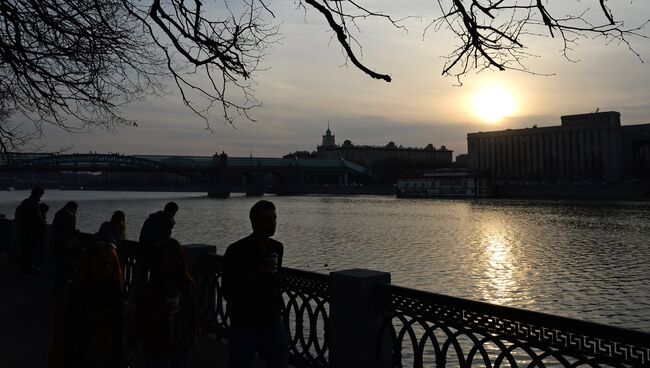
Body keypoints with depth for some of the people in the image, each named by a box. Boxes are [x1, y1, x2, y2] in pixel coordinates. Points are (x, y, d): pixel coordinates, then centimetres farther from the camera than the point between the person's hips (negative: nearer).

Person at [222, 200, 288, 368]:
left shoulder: (277, 248, 5)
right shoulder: (237, 251, -12)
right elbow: (227, 292, -14)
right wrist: (255, 273, -25)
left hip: (273, 323, 4)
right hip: (243, 326, -4)